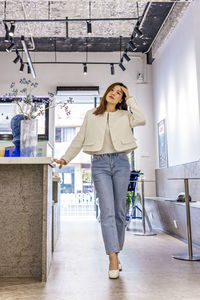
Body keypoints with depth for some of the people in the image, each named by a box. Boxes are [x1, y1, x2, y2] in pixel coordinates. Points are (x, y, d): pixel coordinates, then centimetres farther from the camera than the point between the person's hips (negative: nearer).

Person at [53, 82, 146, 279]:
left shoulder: (124, 115, 15)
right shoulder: (91, 115, 16)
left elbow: (141, 120, -5)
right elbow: (79, 140, 18)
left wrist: (130, 99, 5)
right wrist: (65, 159, 11)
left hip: (120, 162, 1)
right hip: (99, 164, -1)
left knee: (119, 211, 3)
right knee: (107, 210, -11)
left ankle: (116, 253, 18)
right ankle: (113, 259, -12)